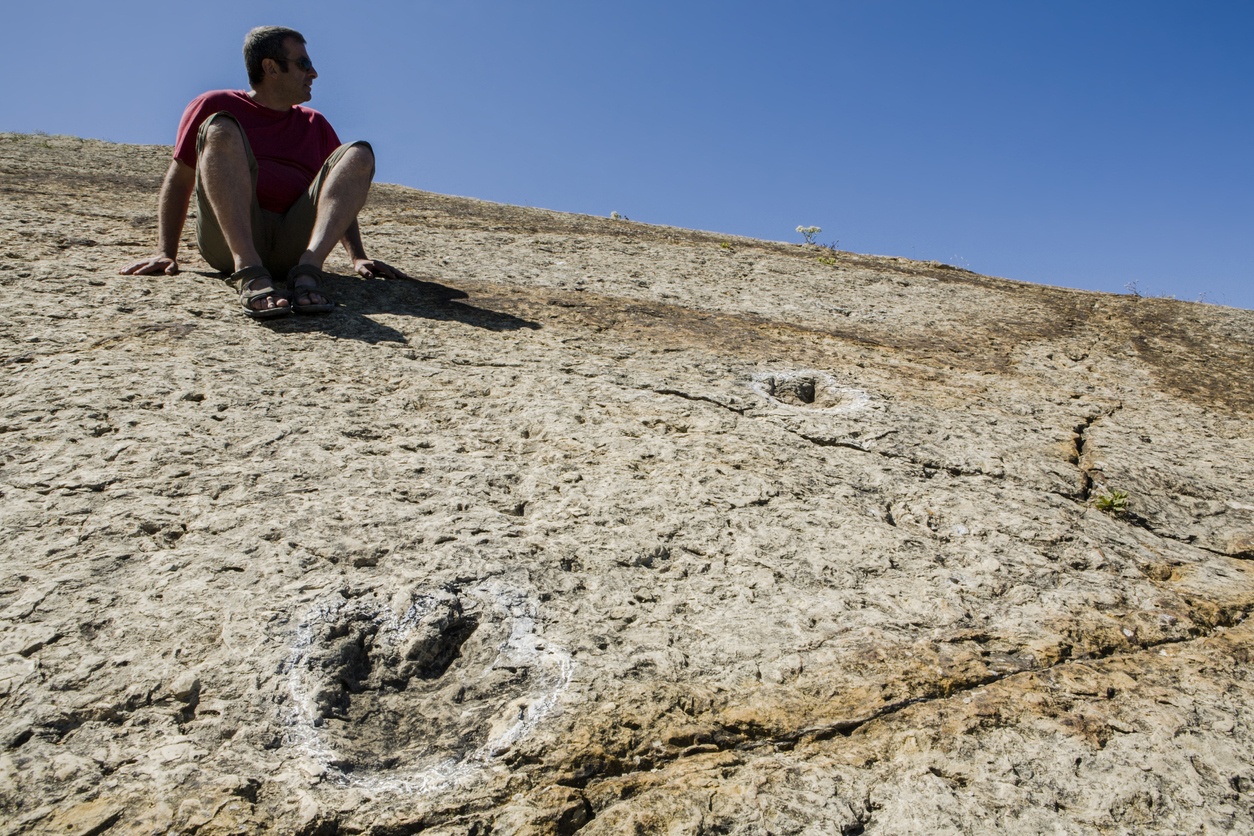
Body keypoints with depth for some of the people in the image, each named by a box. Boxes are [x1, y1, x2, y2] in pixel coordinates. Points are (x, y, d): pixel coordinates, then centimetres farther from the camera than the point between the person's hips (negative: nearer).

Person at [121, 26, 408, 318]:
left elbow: (339, 196, 23)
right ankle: (249, 272, -42)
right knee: (220, 129, -21)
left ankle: (308, 268, -33)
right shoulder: (215, 106, 19)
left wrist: (358, 257, 7)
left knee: (359, 152, -10)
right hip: (229, 244, -2)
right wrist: (166, 252, 4)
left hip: (294, 247, 2)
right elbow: (179, 182, 15)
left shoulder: (316, 126, 28)